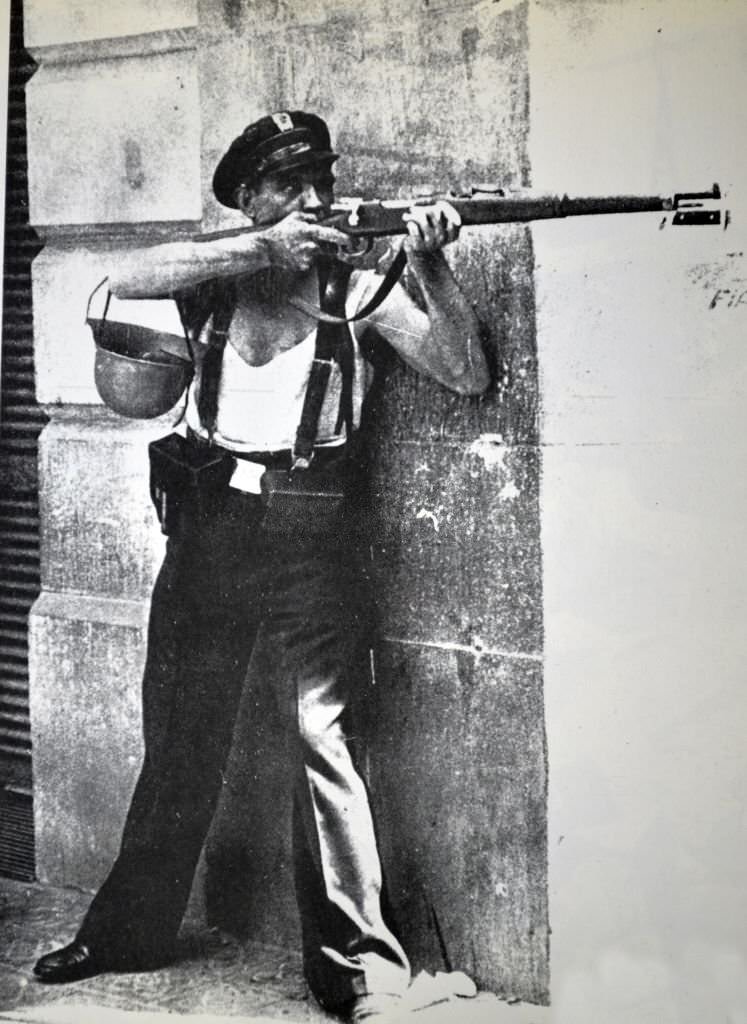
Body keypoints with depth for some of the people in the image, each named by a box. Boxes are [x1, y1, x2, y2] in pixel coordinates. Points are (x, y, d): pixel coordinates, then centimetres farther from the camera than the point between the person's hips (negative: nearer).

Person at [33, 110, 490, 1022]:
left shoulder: (357, 289, 4)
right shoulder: (218, 274, 8)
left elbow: (467, 375, -3)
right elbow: (125, 280, -12)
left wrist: (430, 266, -17)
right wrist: (260, 250, -17)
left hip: (309, 530, -2)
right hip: (207, 520, 3)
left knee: (321, 734, -9)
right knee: (178, 738, 13)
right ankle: (128, 931, 29)